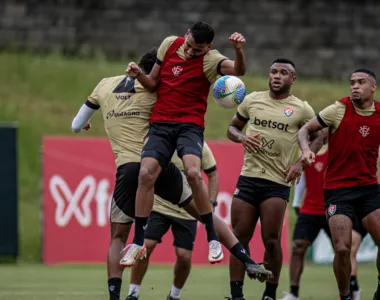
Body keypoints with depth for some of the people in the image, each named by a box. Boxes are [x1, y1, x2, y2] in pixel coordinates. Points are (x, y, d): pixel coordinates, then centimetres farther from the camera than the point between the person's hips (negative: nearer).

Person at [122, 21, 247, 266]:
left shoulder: (210, 60, -9)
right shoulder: (169, 44, 5)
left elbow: (238, 70, -29)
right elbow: (153, 84, 15)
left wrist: (239, 50, -49)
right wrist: (139, 75, -6)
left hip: (190, 125, -4)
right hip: (161, 124, 4)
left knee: (193, 172, -27)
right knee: (146, 174, -13)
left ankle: (213, 238, -14)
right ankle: (138, 242, -1)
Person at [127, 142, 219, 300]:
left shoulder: (200, 146, -8)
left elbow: (213, 175, 4)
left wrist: (211, 204, -5)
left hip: (187, 211, 1)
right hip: (158, 206, -1)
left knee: (184, 255, -5)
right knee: (145, 246, -14)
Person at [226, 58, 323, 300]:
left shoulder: (301, 109, 1)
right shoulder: (252, 100, 9)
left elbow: (318, 137, 11)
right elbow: (232, 128, 19)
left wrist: (301, 163, -3)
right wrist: (241, 137, -4)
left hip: (278, 182, -3)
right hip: (248, 177, 3)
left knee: (271, 240, -8)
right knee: (240, 238, -1)